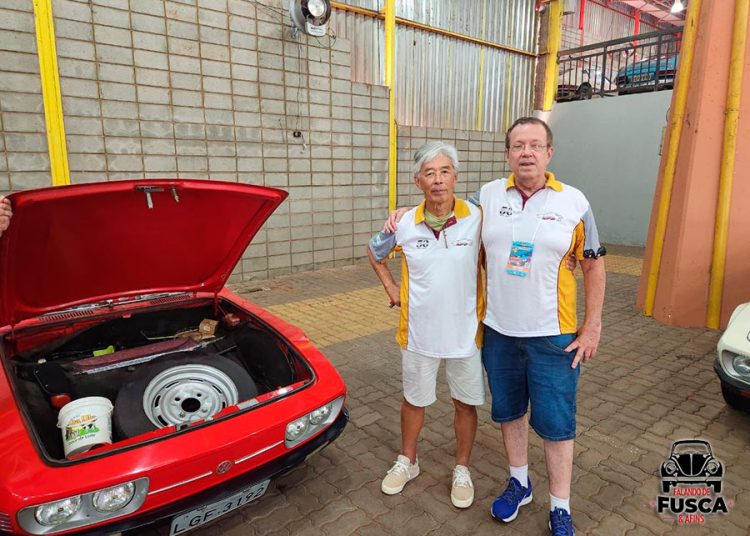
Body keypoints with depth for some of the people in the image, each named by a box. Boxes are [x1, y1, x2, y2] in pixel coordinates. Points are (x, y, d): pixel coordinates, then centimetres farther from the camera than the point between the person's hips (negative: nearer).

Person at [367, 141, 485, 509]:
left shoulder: (477, 218, -13)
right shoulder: (404, 225, -7)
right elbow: (374, 251, 12)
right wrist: (391, 289, 6)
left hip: (466, 332, -1)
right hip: (418, 333, 1)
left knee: (466, 403, 15)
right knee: (414, 401, 19)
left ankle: (462, 469, 39)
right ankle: (407, 461, 43)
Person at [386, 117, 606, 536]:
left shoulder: (574, 202, -6)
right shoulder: (488, 196, 0)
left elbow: (594, 266, -1)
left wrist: (592, 327, -4)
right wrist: (406, 214, 1)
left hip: (553, 337, -2)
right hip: (498, 332, 3)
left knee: (556, 423, 7)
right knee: (509, 412, 18)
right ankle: (520, 482, 42)